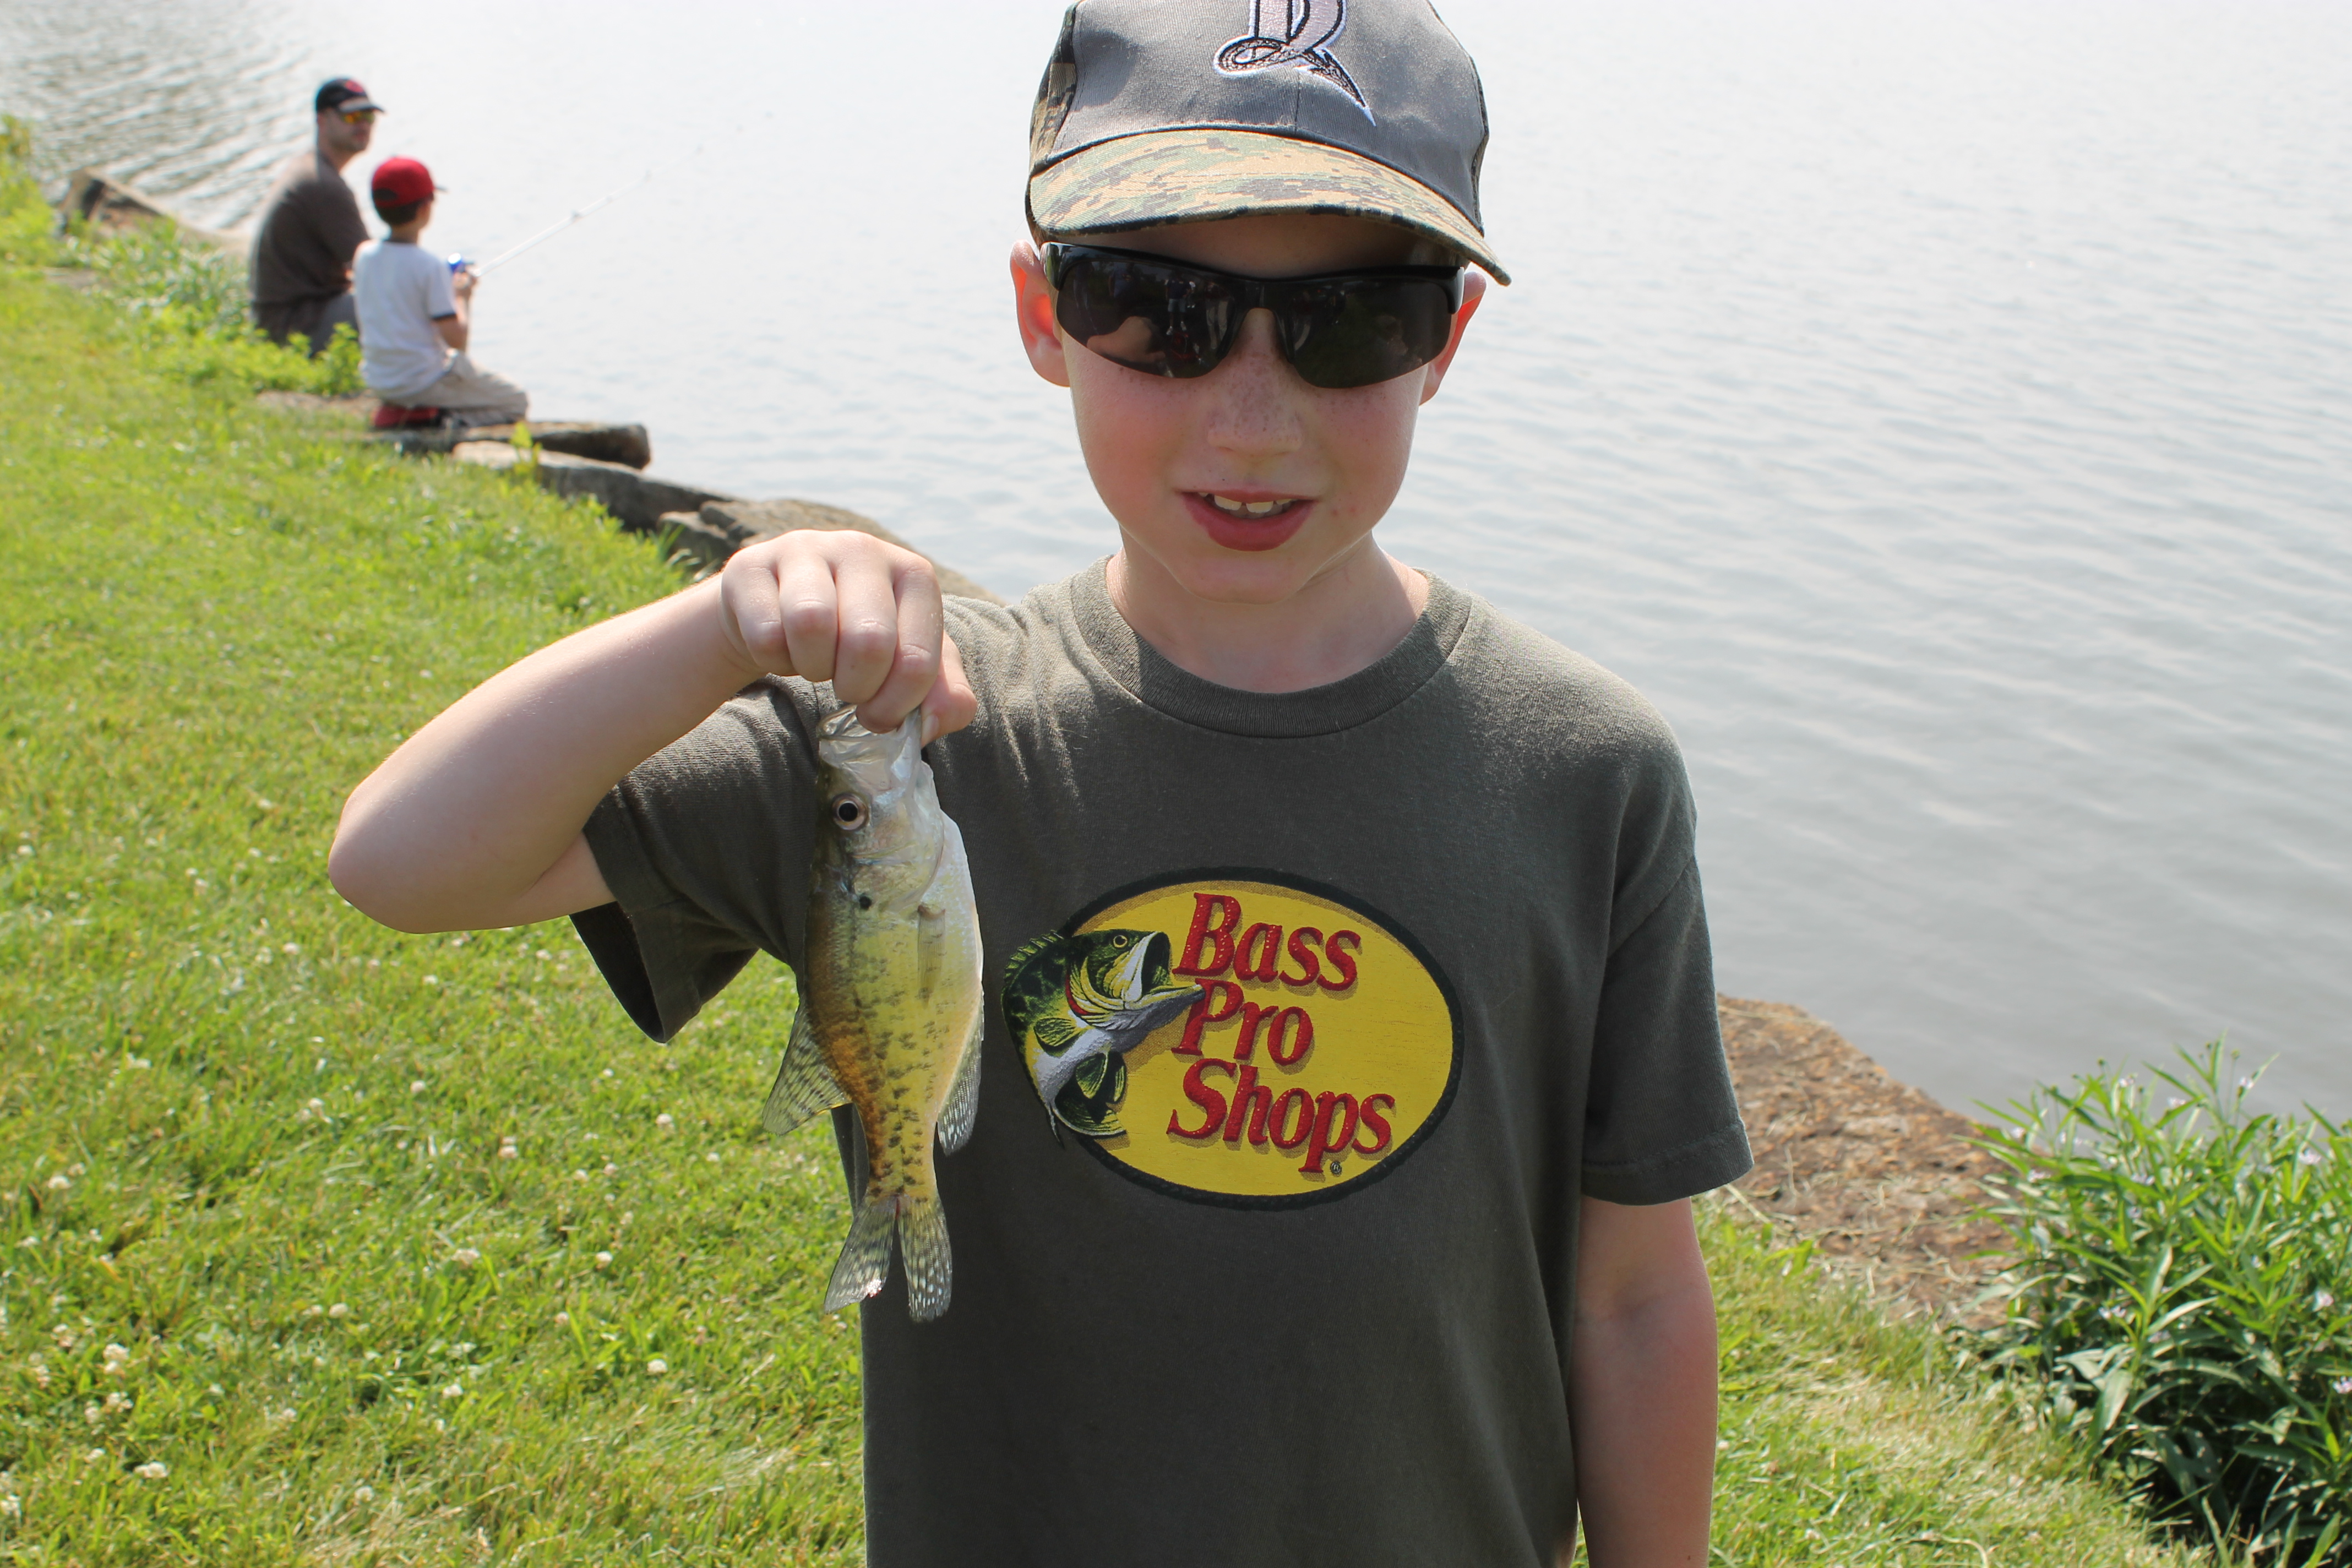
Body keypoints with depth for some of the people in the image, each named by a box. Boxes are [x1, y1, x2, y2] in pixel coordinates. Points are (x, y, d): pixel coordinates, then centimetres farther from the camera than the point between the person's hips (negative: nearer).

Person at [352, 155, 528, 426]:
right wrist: (463, 296, -3)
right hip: (424, 382, -7)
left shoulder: (364, 256, 1)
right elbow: (457, 338, -21)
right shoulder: (430, 265, -19)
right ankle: (458, 423, -12)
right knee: (517, 402, 9)